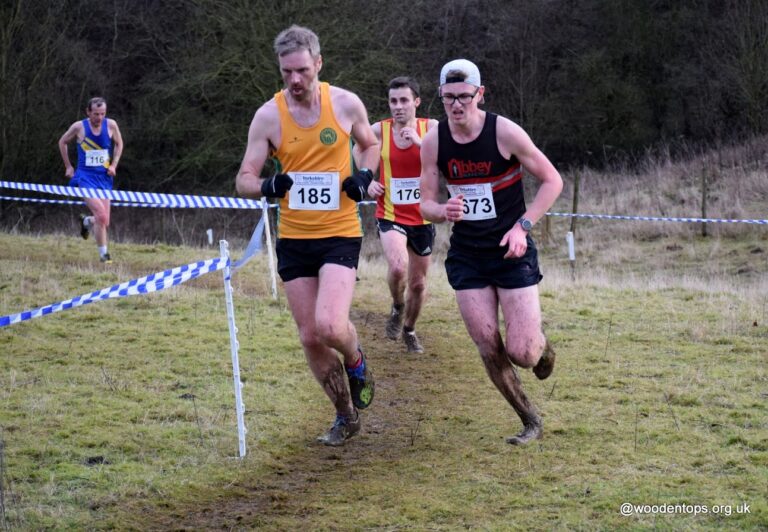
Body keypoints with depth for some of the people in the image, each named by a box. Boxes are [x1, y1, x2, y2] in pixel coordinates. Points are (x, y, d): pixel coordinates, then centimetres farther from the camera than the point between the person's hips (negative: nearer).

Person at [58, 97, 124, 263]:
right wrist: (68, 166, 9)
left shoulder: (111, 125, -3)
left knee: (104, 223, 5)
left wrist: (114, 165, 4)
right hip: (86, 177, -3)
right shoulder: (79, 127, -8)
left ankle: (86, 222, 40)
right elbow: (62, 142, 10)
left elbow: (119, 144, 15)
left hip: (104, 178, 4)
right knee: (101, 215, -22)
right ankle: (103, 254, -9)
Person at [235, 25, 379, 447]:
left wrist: (364, 175, -5)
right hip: (293, 238, 2)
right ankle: (346, 417, 24)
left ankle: (357, 363, 15)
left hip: (340, 233, -2)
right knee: (310, 337, 5)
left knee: (329, 326, -21)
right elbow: (244, 180, -2)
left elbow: (370, 144, 15)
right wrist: (268, 186, -24)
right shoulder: (268, 115, -5)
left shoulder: (346, 104, -5)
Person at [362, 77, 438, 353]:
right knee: (398, 266, -29)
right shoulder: (378, 131, -4)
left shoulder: (431, 128, -6)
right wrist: (368, 183, -9)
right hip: (390, 215, -1)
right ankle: (397, 308, 2)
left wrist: (420, 142, -30)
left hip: (422, 218, 2)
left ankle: (409, 329, 40)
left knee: (418, 283, 14)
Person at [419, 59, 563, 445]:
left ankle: (543, 345, 30)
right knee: (489, 350, -2)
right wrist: (443, 211, -22)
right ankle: (530, 421, 17)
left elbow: (552, 181, -5)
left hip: (512, 251, -3)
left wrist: (522, 226, -15)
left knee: (521, 353, -8)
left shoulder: (505, 132, -14)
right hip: (466, 255, 3)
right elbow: (425, 203, 2)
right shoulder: (433, 142, -4)